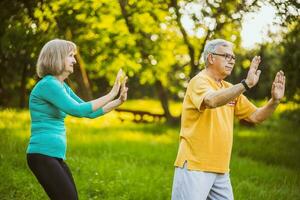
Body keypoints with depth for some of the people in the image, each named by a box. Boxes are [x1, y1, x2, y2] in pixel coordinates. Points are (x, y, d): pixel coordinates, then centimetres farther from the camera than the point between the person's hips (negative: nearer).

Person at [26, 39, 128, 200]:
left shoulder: (63, 87, 17)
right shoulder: (48, 84, -12)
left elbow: (89, 112, 20)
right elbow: (78, 110, -21)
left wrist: (119, 101, 9)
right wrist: (111, 95, -16)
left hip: (56, 156, 10)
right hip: (42, 155, -10)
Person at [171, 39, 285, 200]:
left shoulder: (230, 89, 15)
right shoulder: (199, 81, -8)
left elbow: (255, 116, 14)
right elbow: (212, 101, -31)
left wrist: (274, 100, -3)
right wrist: (246, 84, -35)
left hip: (221, 170, 8)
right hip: (194, 167, -7)